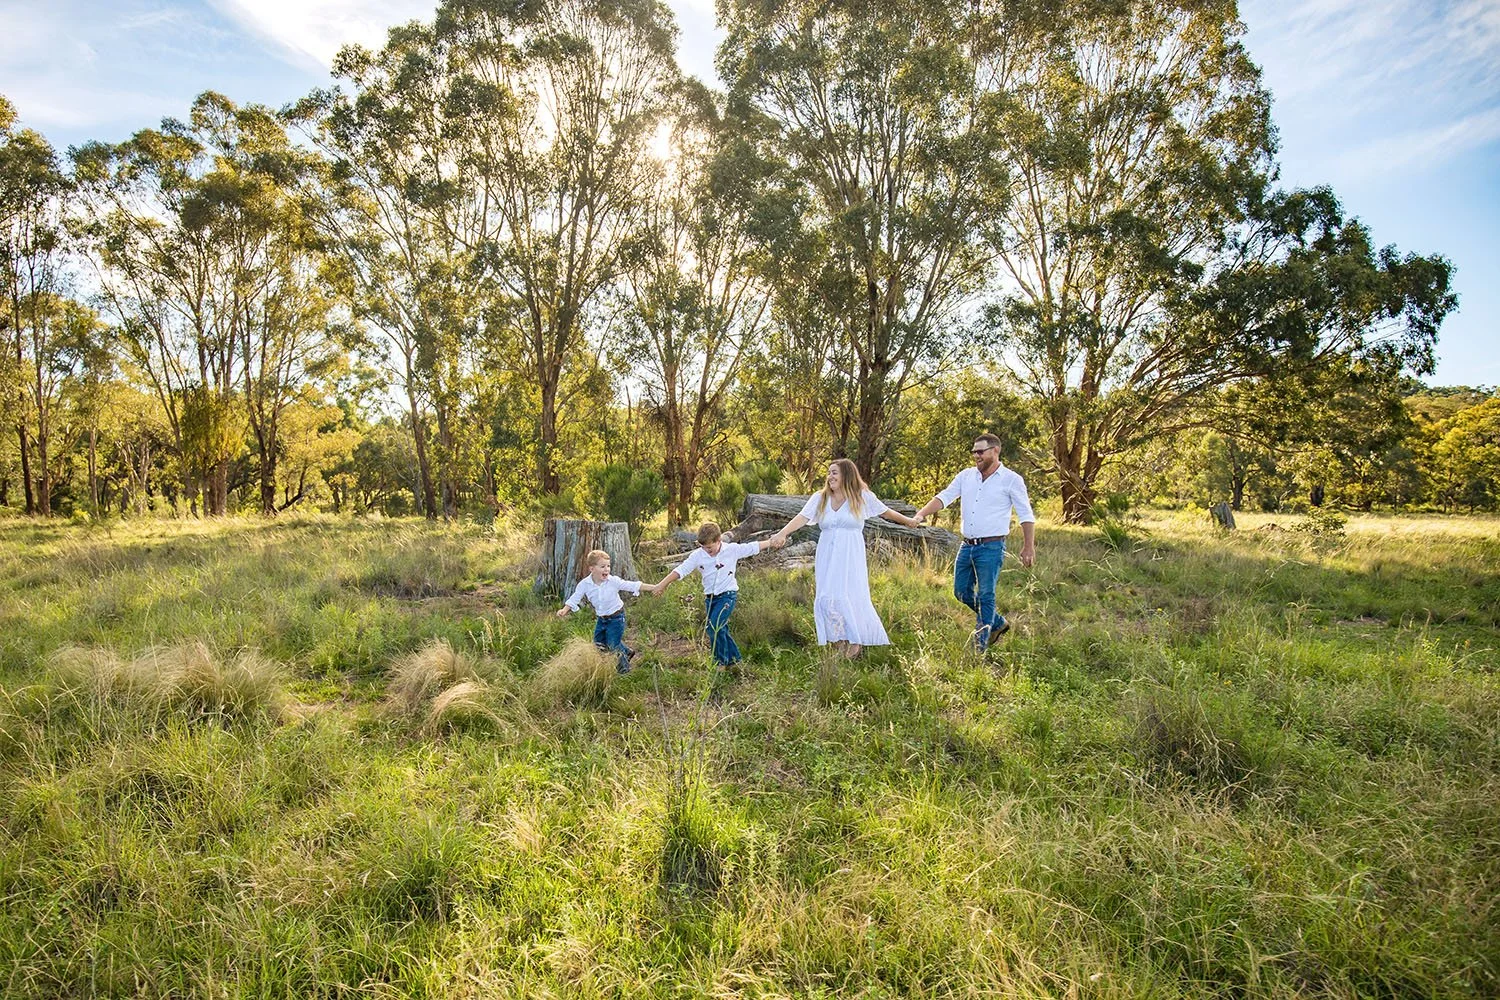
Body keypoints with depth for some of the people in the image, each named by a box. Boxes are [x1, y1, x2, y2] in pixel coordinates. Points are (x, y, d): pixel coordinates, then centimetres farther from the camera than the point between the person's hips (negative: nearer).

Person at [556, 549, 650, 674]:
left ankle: (624, 665, 22)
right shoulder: (584, 584, -13)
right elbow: (575, 598, -5)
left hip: (616, 616, -5)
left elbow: (632, 585, -17)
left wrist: (654, 588, -20)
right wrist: (565, 610, -20)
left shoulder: (614, 581, -19)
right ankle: (627, 652, 37)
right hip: (601, 618, 5)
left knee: (613, 644, -5)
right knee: (599, 642, 17)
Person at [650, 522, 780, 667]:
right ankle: (733, 659, 29)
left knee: (715, 625, -20)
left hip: (728, 595, -4)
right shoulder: (697, 555, -6)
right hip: (710, 597, 4)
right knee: (720, 629, 11)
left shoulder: (732, 549, -9)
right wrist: (662, 584, -18)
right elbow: (681, 570, -10)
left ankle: (721, 661, -6)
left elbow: (753, 547, -1)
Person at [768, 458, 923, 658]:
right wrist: (783, 533, -24)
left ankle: (856, 641, 12)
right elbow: (802, 518, -7)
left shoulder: (862, 497, 3)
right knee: (827, 599, -3)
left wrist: (908, 521, 28)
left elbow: (885, 512, 17)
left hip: (851, 559, -2)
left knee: (851, 599, -10)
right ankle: (840, 642, 14)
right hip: (827, 558, 3)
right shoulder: (820, 498, 6)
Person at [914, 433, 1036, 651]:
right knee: (962, 591, 10)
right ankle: (997, 623, 31)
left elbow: (1026, 515, -2)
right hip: (967, 545, 6)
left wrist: (1029, 547, -5)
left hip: (991, 547, -6)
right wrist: (922, 514, -14)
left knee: (986, 596, -4)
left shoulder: (1011, 480, -4)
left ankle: (980, 646, 7)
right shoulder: (966, 476, 9)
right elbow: (944, 497, 2)